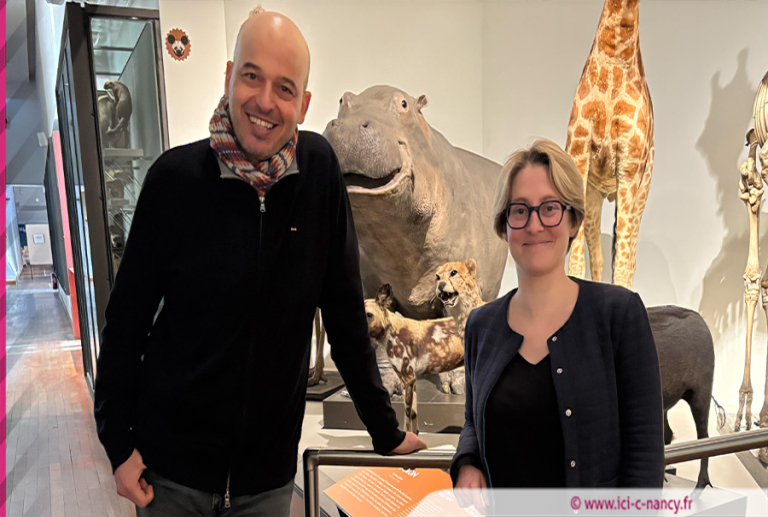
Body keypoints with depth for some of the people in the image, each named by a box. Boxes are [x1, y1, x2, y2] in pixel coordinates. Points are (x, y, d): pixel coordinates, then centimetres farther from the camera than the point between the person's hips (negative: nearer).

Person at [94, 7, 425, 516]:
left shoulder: (319, 167, -10)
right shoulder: (176, 176, -12)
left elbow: (346, 311, -4)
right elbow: (127, 317, -4)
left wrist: (385, 429, 0)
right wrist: (119, 442, -5)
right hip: (170, 465, 0)